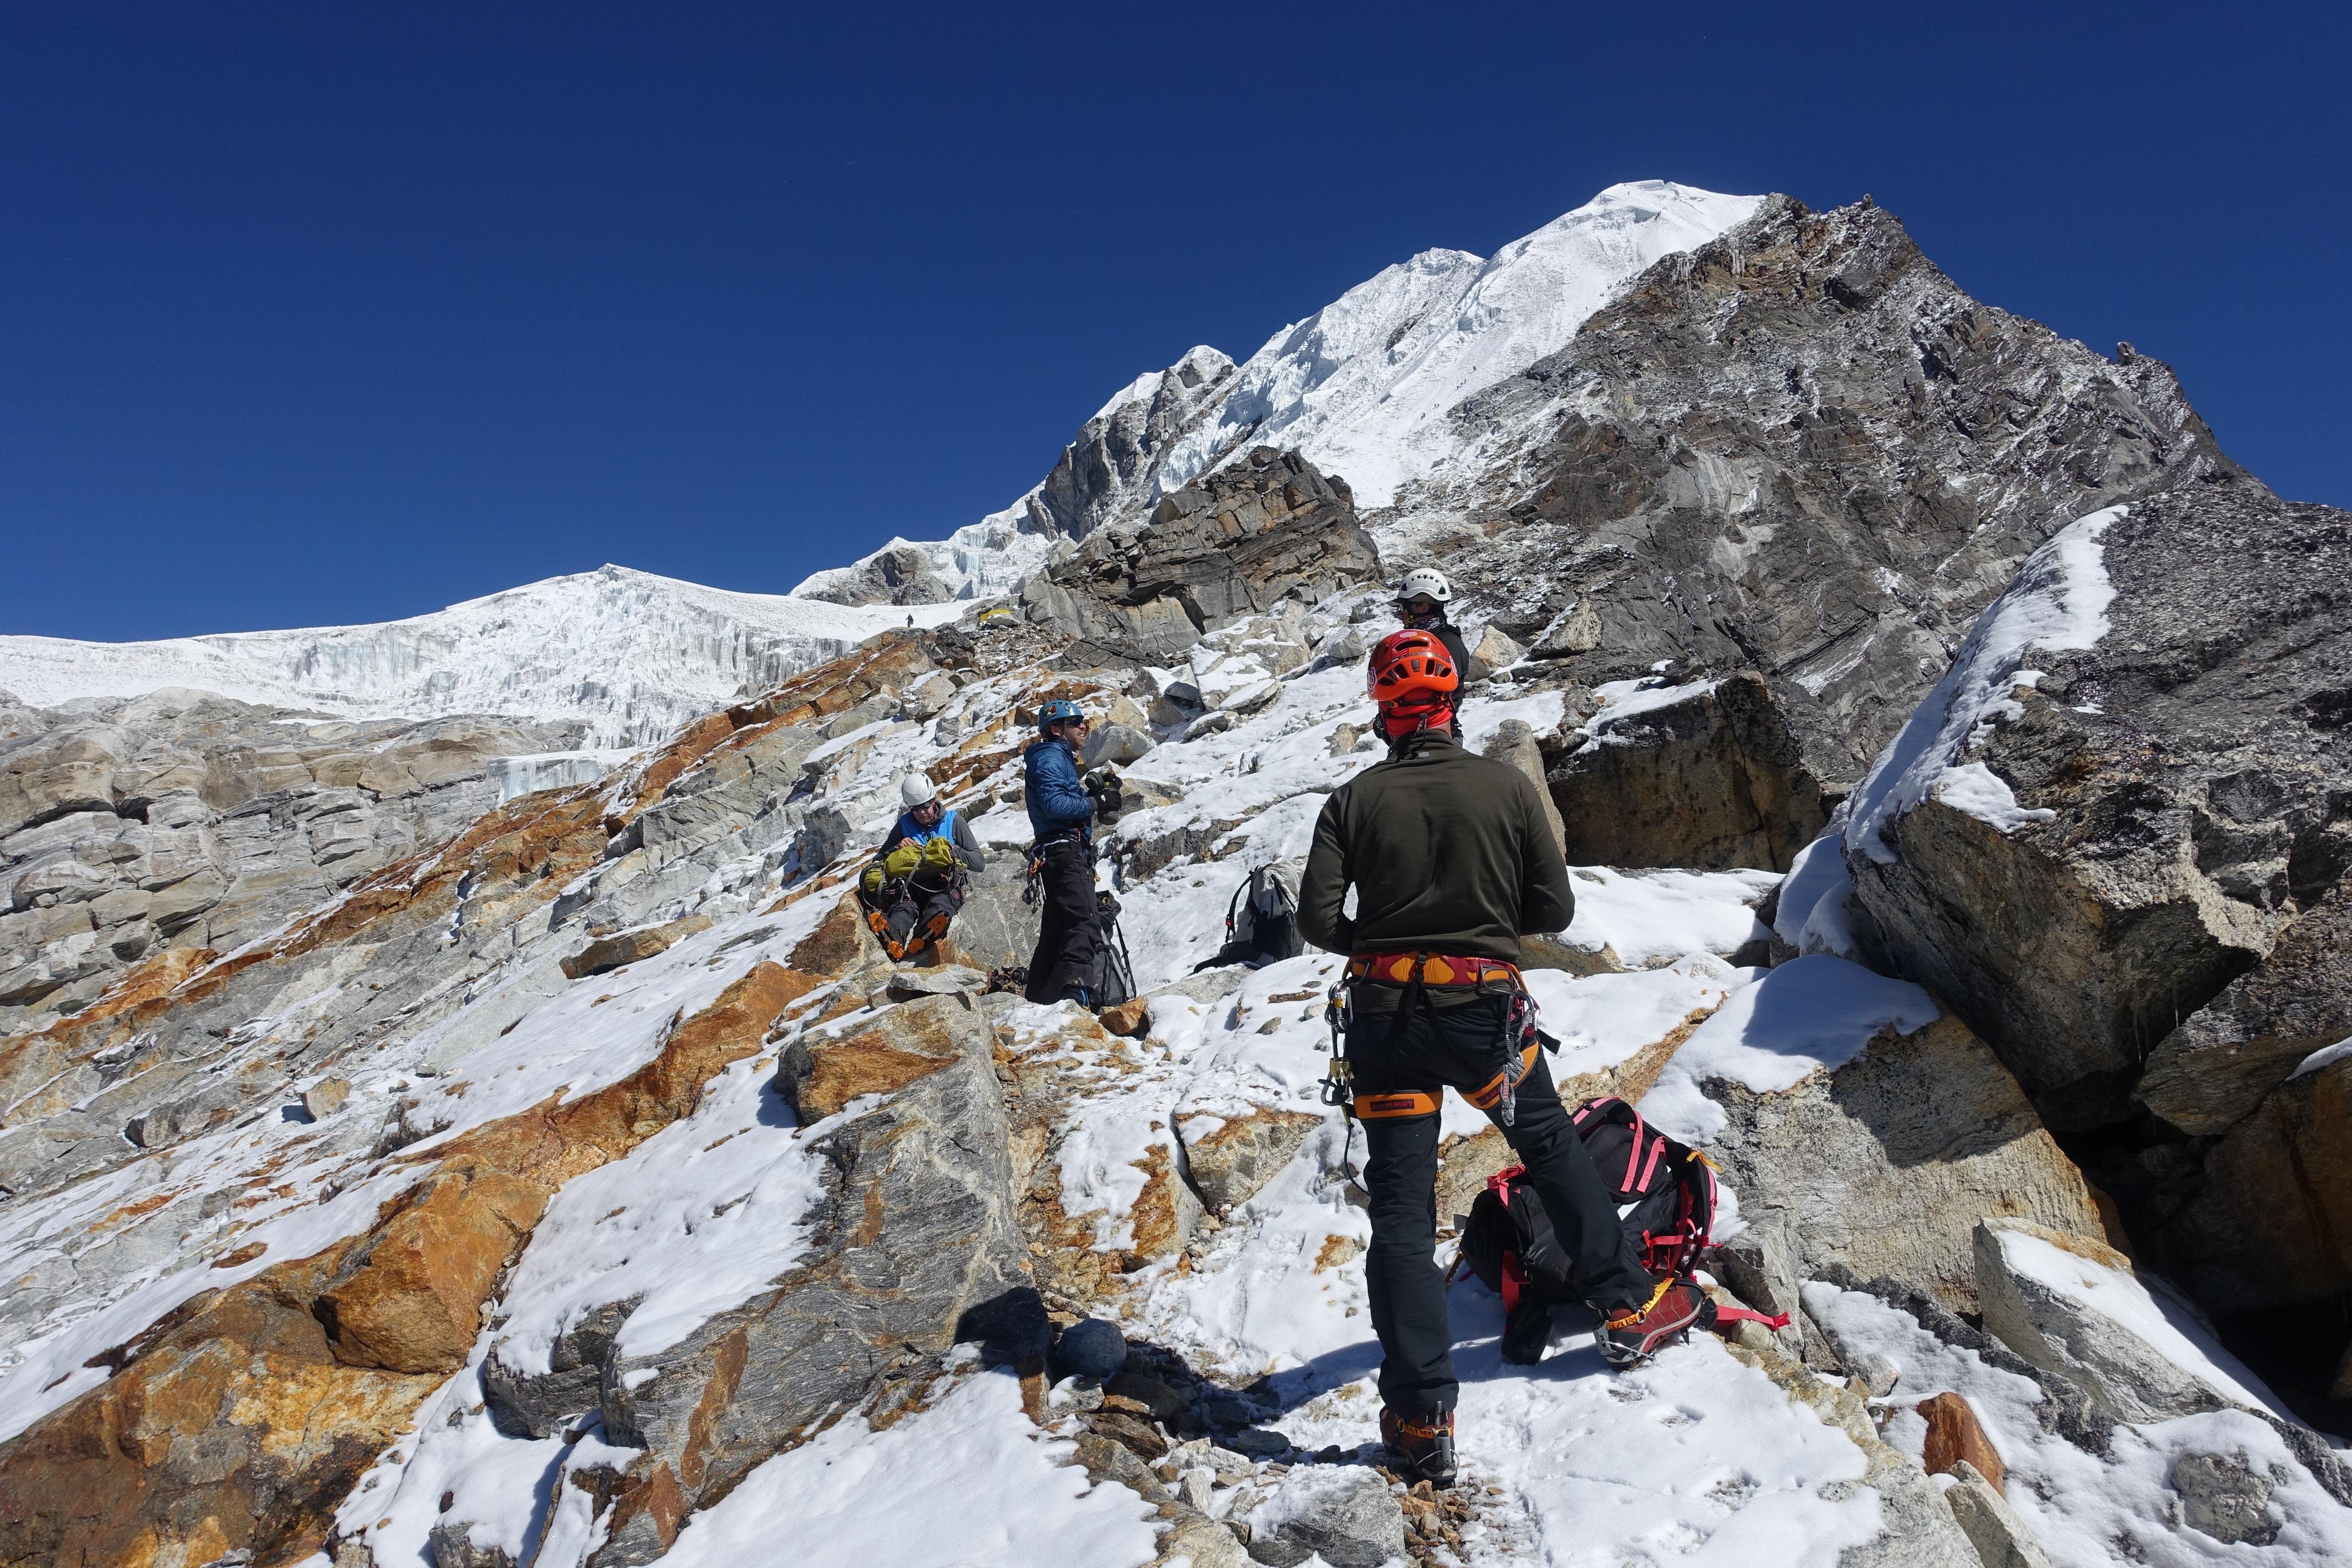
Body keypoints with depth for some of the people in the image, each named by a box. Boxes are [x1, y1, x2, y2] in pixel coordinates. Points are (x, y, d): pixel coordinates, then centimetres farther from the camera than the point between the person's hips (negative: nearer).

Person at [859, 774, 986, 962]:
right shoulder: (904, 825, 20)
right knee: (905, 907, -37)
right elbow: (879, 860, 23)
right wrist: (898, 849, 3)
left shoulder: (953, 821, 13)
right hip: (913, 888, 2)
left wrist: (953, 850, -8)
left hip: (947, 885, -2)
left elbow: (979, 861, 8)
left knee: (940, 905, -40)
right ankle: (893, 937, -72)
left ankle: (918, 941, -74)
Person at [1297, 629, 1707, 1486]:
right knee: (1553, 1148, 26)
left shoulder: (1354, 800, -6)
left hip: (1385, 1019, 0)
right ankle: (1629, 1306, 39)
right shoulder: (1507, 786, -6)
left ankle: (1421, 1418, 8)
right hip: (1484, 1010, 0)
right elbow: (1554, 908, -2)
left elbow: (1317, 921, -10)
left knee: (1400, 1209, 6)